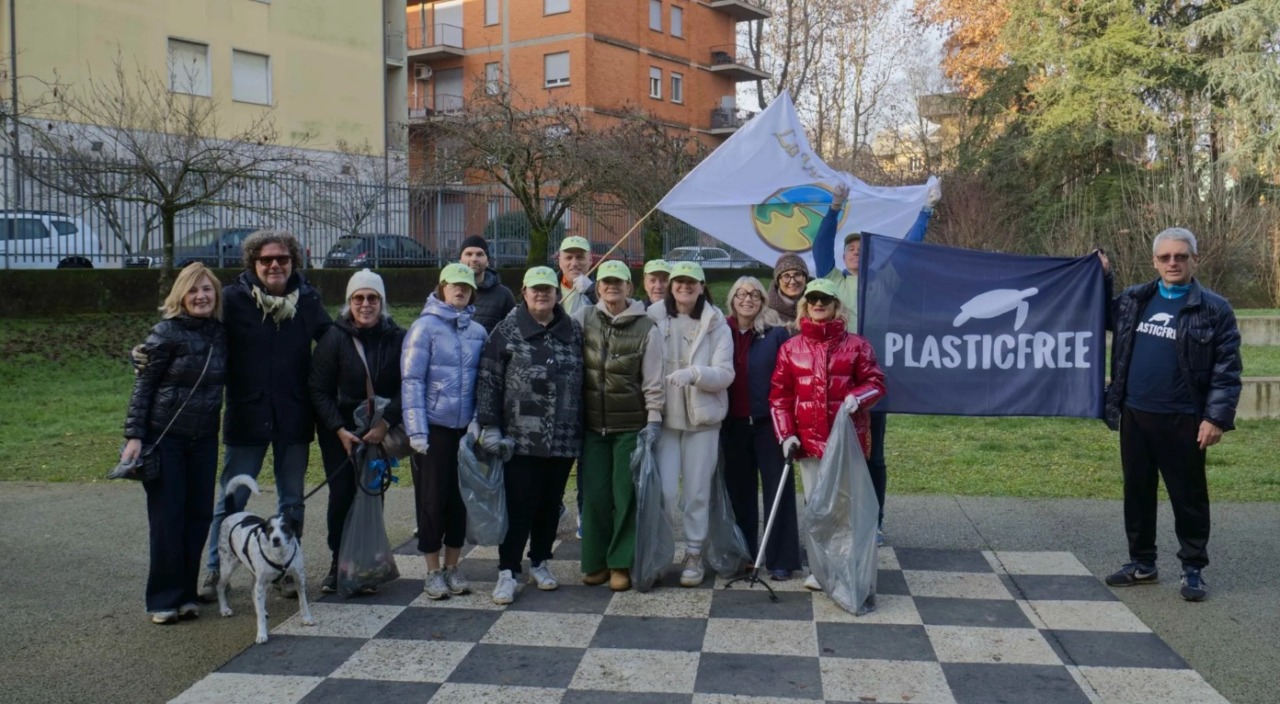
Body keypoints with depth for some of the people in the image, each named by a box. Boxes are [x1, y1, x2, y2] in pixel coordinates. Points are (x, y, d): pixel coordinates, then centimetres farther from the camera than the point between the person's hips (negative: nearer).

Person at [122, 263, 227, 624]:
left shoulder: (221, 333, 4)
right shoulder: (167, 332, -10)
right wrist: (134, 435, -14)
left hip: (204, 438, 5)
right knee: (167, 519, -1)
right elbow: (144, 384, -9)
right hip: (164, 436, -5)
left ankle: (186, 593, 17)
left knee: (199, 515, 6)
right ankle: (164, 598, 9)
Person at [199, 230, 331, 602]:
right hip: (246, 416, -2)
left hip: (294, 417, 2)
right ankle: (215, 570, 21)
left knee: (292, 501, 12)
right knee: (231, 500, 7)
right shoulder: (233, 299, -6)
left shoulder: (308, 300, 1)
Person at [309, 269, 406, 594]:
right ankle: (337, 561, 11)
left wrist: (385, 423, -17)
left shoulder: (397, 338, -4)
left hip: (380, 431, 1)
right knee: (342, 494, -5)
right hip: (339, 431, -1)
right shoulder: (335, 338, -5)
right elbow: (319, 390, -4)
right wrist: (340, 430, -13)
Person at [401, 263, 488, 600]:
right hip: (434, 427, -4)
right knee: (433, 498, 3)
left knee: (461, 497, 9)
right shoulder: (425, 327, -6)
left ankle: (452, 567, 24)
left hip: (466, 428, 4)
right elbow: (411, 381, -9)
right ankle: (433, 571, 16)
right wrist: (417, 431, -13)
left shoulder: (478, 332, 6)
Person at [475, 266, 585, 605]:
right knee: (518, 506, -2)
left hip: (564, 438, 4)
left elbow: (584, 379, 13)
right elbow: (488, 379, -3)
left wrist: (583, 427, 12)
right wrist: (489, 426, -9)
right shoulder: (507, 331, -1)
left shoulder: (573, 331, 9)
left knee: (550, 504, 13)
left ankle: (540, 563, 29)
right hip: (521, 438, -3)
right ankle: (507, 571, 8)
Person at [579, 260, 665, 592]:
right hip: (592, 425, 2)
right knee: (593, 494, 5)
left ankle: (621, 563, 13)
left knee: (626, 495, 1)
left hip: (630, 426, -2)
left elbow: (653, 380, -3)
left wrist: (653, 420, -7)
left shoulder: (646, 328, -4)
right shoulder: (585, 320, 3)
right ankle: (595, 561, 18)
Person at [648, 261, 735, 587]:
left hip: (702, 418, 0)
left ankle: (693, 554, 22)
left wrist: (694, 373, -24)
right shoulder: (654, 319, -1)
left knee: (698, 491, 8)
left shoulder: (716, 325, -1)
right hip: (665, 417, 0)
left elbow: (725, 374, -6)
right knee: (664, 490, -5)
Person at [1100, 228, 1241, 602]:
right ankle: (1142, 562, 26)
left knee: (1188, 497, 6)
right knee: (1137, 492, 13)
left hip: (1182, 420, -4)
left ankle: (1193, 569, 19)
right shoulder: (1133, 300, 7)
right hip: (1134, 416, 4)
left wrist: (1217, 417, -14)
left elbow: (1227, 370, -7)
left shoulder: (1214, 309, -5)